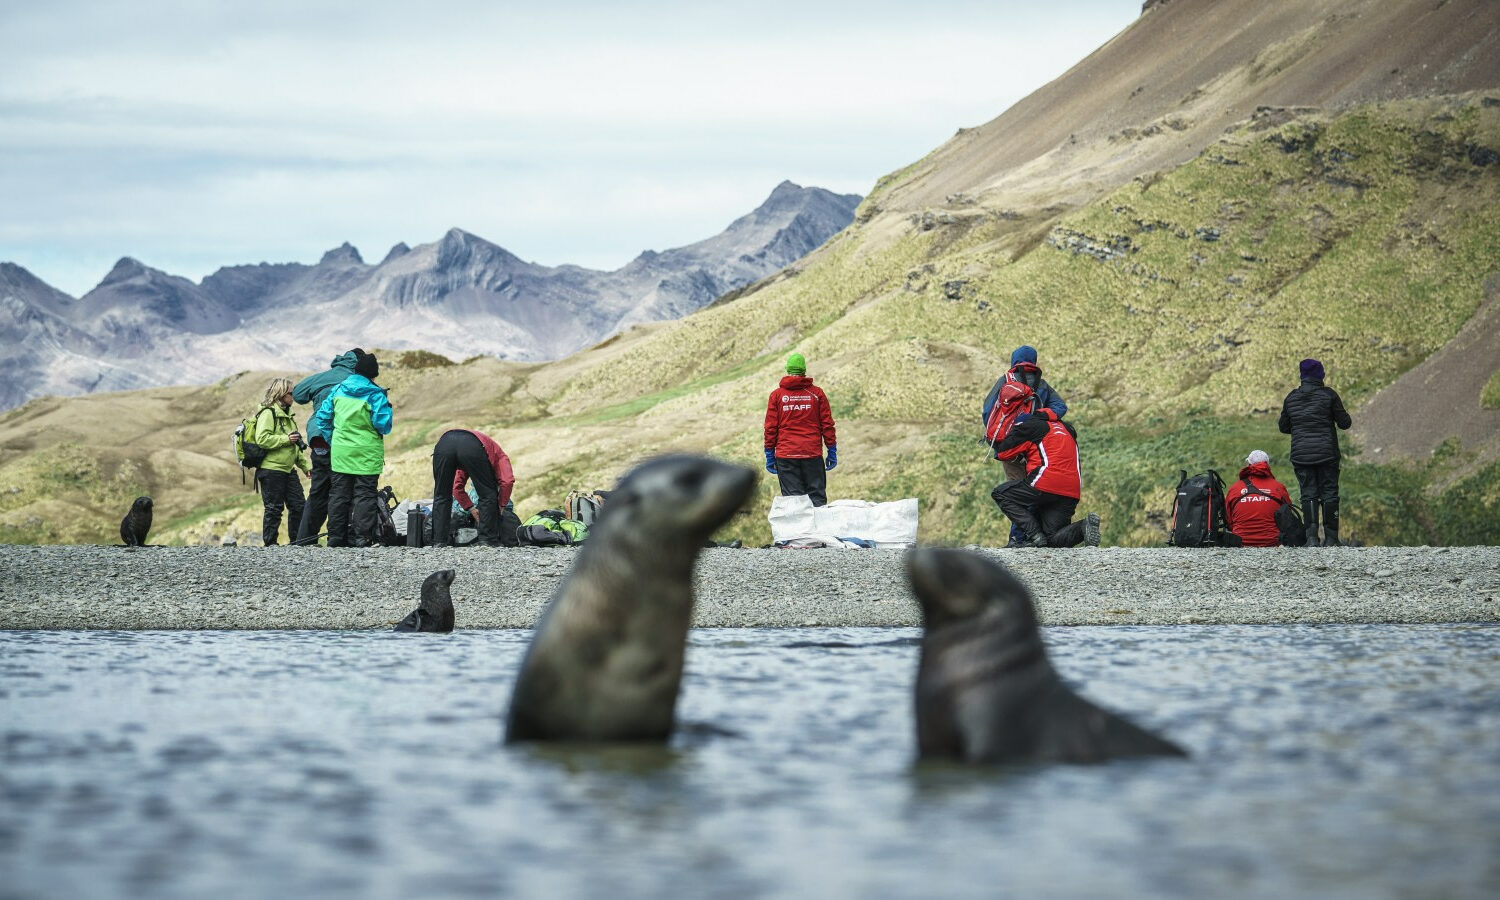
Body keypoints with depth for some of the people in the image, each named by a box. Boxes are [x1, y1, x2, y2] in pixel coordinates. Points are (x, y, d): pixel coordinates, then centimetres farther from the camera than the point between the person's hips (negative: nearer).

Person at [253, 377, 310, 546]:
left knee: (298, 505, 6)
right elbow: (262, 439, -23)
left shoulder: (286, 415, 21)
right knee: (274, 508, -4)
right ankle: (270, 542, 3)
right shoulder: (268, 413, -10)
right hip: (271, 469, -9)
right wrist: (286, 439, -19)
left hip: (288, 469, 9)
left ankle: (296, 540, 13)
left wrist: (305, 465, 21)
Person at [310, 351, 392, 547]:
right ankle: (362, 536, -6)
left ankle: (336, 535, 12)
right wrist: (387, 408, 7)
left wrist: (330, 440, 16)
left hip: (340, 453, 4)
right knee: (365, 494, 0)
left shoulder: (339, 389, 4)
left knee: (339, 494, 11)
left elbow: (322, 417, 7)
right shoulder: (375, 395, -11)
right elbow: (384, 426, -13)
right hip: (367, 455, -4)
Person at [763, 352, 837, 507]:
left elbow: (770, 427, 3)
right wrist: (832, 452, 10)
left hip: (785, 455, 0)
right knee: (817, 496, 3)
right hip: (813, 453, 0)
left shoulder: (776, 395, 3)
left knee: (792, 496, -1)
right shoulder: (817, 394, 3)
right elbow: (827, 424, 4)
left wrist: (770, 455, 8)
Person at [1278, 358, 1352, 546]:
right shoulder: (1328, 395, -4)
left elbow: (1283, 426, 15)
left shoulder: (1291, 398, 6)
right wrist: (1347, 419, 21)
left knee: (1308, 493, 3)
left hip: (1300, 454, 2)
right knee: (1329, 493, 4)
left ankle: (1312, 536, -10)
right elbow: (1344, 423, -1)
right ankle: (1331, 538, 3)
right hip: (1327, 453, -2)